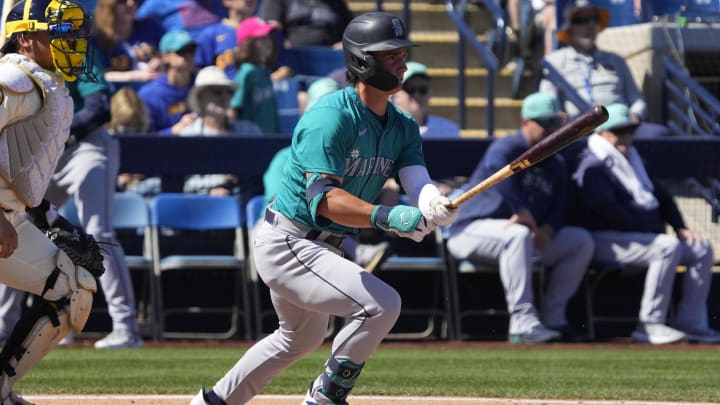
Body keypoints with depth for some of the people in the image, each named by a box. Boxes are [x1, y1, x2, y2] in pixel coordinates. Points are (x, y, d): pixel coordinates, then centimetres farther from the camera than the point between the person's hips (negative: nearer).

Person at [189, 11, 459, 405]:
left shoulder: (401, 128, 4)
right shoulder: (331, 116, -23)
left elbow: (418, 182, -12)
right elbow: (323, 198, -33)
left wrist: (434, 206, -37)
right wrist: (386, 216, -48)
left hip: (321, 247, 10)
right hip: (286, 243, -10)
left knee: (301, 336, 30)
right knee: (381, 303, -23)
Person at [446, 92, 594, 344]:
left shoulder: (555, 164, 14)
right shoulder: (508, 148, -12)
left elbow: (559, 209, 9)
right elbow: (495, 168, -36)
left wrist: (548, 229, -15)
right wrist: (521, 210, -44)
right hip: (471, 231, -8)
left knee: (581, 241, -2)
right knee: (518, 234, -40)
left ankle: (552, 318, -4)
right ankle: (523, 322, -44)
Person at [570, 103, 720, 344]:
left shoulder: (632, 159, 22)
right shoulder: (593, 166, -9)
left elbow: (660, 195, 23)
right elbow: (608, 210, -20)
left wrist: (680, 228, 7)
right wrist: (651, 228, -19)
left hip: (645, 235, 10)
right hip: (606, 240, -10)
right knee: (668, 248, -32)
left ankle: (690, 324, -6)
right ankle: (650, 325, -32)